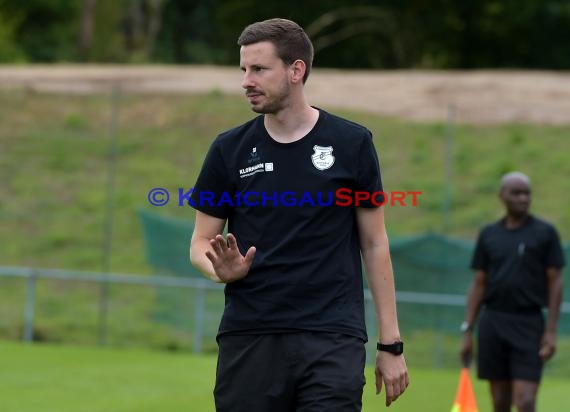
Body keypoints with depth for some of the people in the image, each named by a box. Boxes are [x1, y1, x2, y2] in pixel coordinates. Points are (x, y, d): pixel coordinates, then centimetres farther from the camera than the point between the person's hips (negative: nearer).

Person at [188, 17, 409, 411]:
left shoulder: (351, 144, 2)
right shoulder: (230, 149, 6)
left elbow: (375, 245, 5)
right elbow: (201, 242, 11)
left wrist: (391, 342, 2)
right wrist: (222, 270, -13)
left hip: (332, 339, -2)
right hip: (248, 338, 2)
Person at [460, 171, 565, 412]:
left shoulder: (545, 233, 1)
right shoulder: (489, 235, 10)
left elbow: (555, 282, 0)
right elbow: (478, 284, 12)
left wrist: (551, 331, -7)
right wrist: (467, 329, 6)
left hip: (529, 323, -3)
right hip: (493, 323, 3)